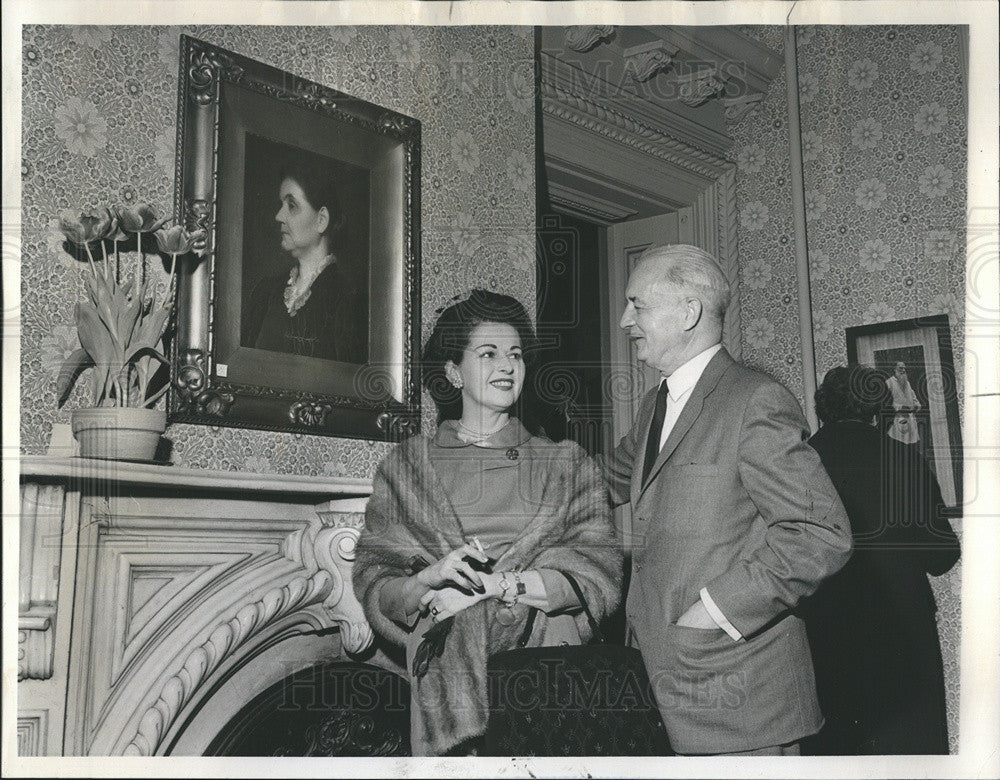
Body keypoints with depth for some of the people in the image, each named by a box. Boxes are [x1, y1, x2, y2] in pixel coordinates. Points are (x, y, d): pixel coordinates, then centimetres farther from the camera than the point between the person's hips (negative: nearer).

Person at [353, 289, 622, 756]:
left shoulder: (566, 463, 14)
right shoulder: (409, 466, 13)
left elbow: (600, 572, 1)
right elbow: (372, 582, 8)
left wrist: (497, 585, -10)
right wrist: (431, 576, -13)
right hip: (448, 662, 0)